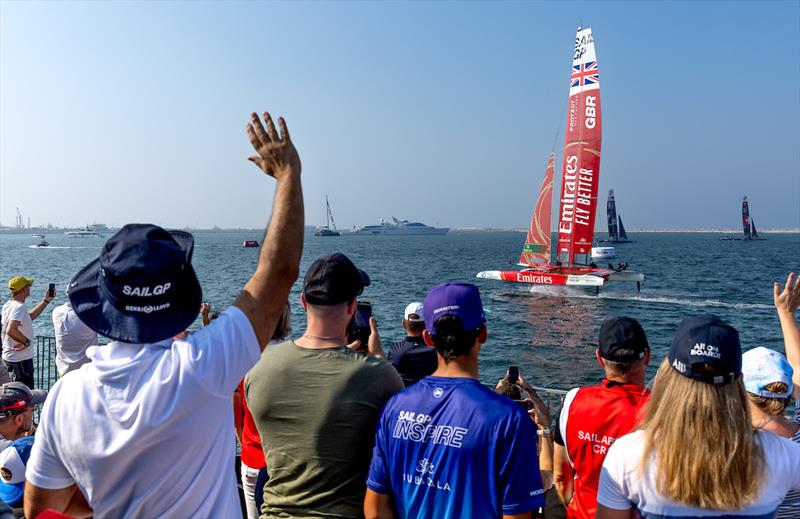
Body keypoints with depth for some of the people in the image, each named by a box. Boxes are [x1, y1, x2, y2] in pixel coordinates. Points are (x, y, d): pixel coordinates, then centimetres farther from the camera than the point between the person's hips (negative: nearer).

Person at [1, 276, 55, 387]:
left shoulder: (8, 305, 8)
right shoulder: (19, 307, -22)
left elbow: (29, 317, 24)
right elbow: (11, 330, -36)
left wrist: (46, 301, 24)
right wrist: (26, 341, -22)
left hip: (9, 357, 10)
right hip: (20, 360, -10)